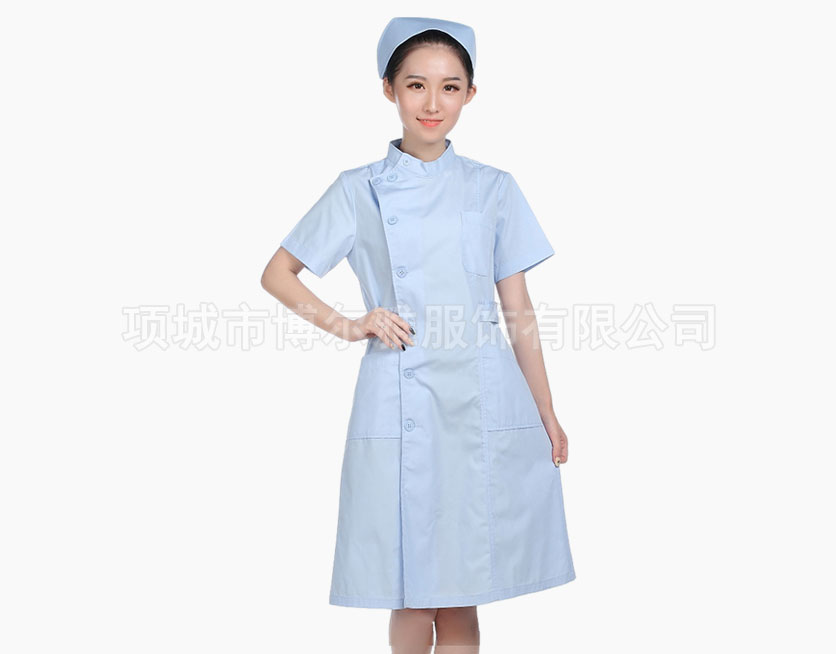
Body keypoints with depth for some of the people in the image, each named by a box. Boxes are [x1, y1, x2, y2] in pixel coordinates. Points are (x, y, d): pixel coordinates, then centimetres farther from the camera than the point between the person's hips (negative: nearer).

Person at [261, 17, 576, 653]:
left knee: (462, 590, 8)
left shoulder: (494, 189, 7)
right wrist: (347, 324, -4)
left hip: (485, 403, 1)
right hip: (400, 404, -1)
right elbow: (278, 274, 10)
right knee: (410, 593, 7)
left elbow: (518, 310, 8)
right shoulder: (359, 190, 3)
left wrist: (547, 413, 7)